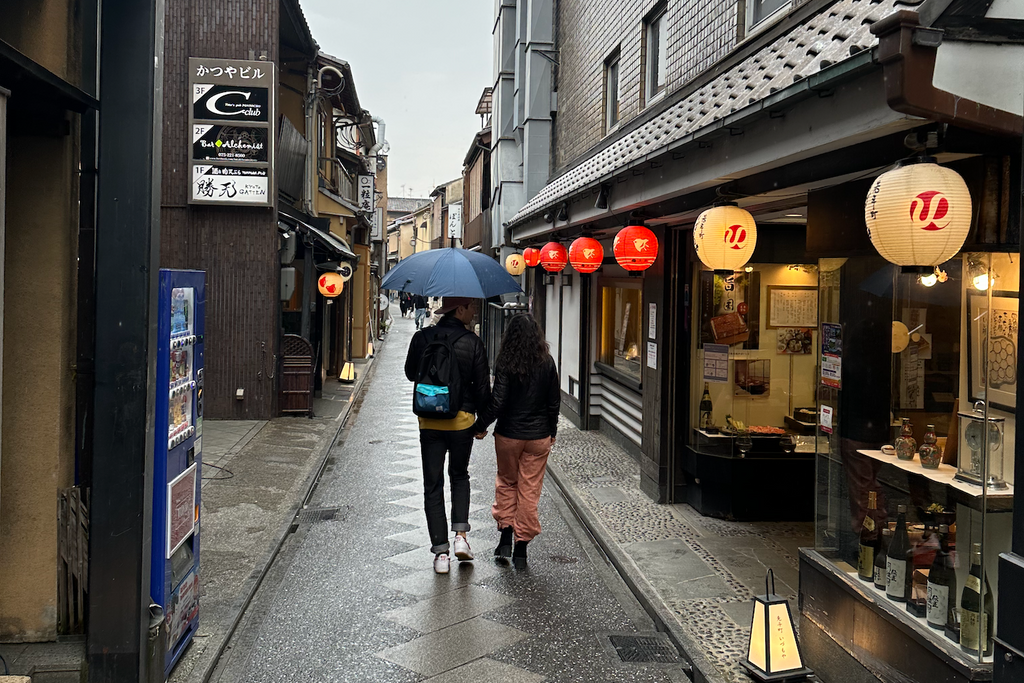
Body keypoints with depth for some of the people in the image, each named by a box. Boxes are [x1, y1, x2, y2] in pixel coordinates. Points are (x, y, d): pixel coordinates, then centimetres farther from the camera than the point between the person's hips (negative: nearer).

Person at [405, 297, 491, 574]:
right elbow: (483, 386, -7)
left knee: (433, 485, 8)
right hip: (462, 419, -1)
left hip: (429, 420, 1)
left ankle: (440, 551, 7)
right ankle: (461, 534, 7)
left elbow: (411, 374, 11)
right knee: (460, 476, 21)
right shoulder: (472, 343, -10)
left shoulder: (422, 338, -3)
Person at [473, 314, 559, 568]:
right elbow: (554, 402, 4)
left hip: (509, 435, -2)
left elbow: (497, 402, -15)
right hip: (539, 436, 2)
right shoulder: (547, 363, -3)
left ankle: (505, 535, 12)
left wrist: (480, 427, -1)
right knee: (530, 490, 8)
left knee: (506, 482, 19)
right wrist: (552, 431, 16)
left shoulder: (506, 363, -12)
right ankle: (521, 546, 12)